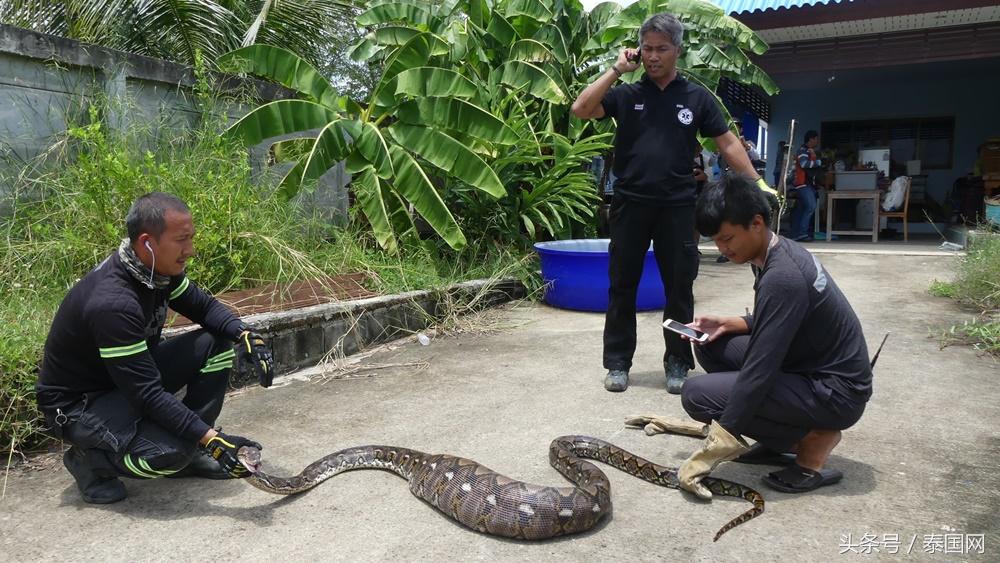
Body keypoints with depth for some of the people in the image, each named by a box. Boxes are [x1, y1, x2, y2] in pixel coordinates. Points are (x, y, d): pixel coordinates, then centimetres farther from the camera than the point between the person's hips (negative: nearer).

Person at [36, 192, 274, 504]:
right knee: (170, 452, -31)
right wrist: (211, 439, -32)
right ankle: (90, 458, 1)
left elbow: (203, 305, 4)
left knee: (217, 342, -6)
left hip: (131, 376, 9)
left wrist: (246, 336, -16)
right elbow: (147, 394, -33)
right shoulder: (112, 304, -34)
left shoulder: (158, 268, -10)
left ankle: (189, 452, 4)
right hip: (76, 403, -8)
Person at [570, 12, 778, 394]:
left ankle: (678, 363, 19)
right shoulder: (626, 95, 6)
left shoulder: (697, 97, 7)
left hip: (678, 207, 0)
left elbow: (727, 143, 8)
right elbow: (580, 109, -7)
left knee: (679, 288, 6)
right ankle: (617, 362, 16)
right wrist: (616, 70, -6)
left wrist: (757, 184, 2)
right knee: (622, 286, 5)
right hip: (630, 204, 0)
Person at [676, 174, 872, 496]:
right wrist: (728, 324, 0)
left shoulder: (781, 277, -27)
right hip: (814, 369, 9)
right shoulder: (780, 251, 2)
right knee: (711, 345, 7)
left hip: (836, 392, -9)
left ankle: (812, 441, -4)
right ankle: (782, 441, 10)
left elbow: (759, 371, -28)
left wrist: (714, 448, -24)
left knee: (697, 395, -17)